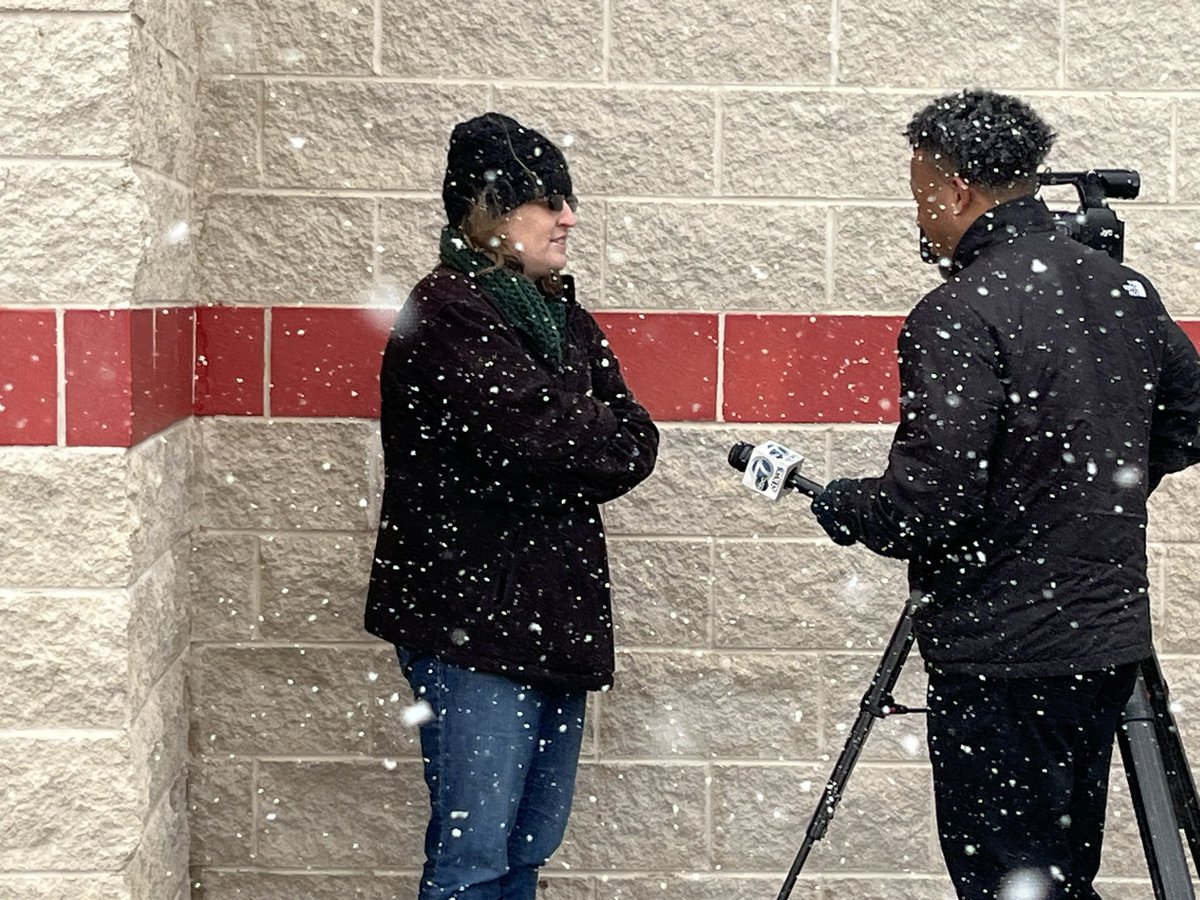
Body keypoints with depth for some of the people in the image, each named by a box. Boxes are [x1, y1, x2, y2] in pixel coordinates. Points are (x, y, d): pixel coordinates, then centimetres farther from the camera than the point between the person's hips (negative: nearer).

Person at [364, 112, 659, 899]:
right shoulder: (448, 312, -10)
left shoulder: (561, 315, 15)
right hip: (474, 618, -8)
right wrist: (599, 438, -2)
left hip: (559, 613, 8)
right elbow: (531, 429, -21)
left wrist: (570, 452, -11)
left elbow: (636, 441, 8)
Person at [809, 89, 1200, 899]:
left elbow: (925, 504, -21)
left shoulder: (962, 315, -18)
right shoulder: (1126, 289, 7)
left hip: (1003, 659, -8)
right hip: (1111, 638, 8)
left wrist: (842, 505, -3)